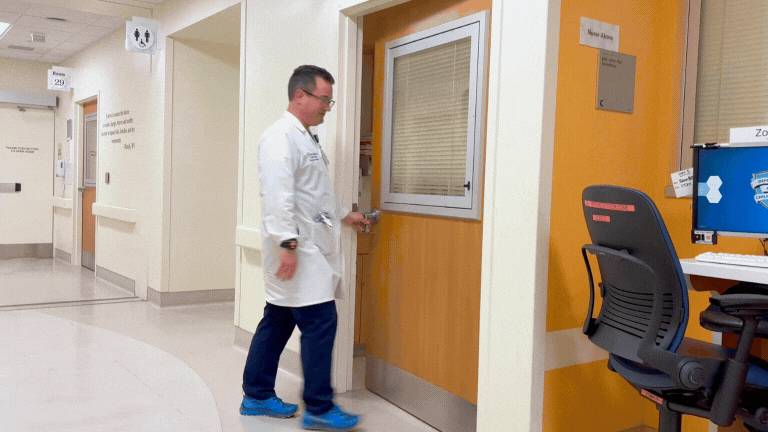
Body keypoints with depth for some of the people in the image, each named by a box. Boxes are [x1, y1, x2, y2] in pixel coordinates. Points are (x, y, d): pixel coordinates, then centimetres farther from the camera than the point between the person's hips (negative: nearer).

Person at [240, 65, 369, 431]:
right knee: (320, 321, -7)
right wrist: (288, 243, -26)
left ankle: (257, 396, 24)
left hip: (309, 247, 10)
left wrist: (344, 216, 31)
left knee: (278, 321, 14)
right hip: (296, 249, -10)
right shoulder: (281, 137, -13)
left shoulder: (306, 138, 20)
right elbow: (278, 194, -22)